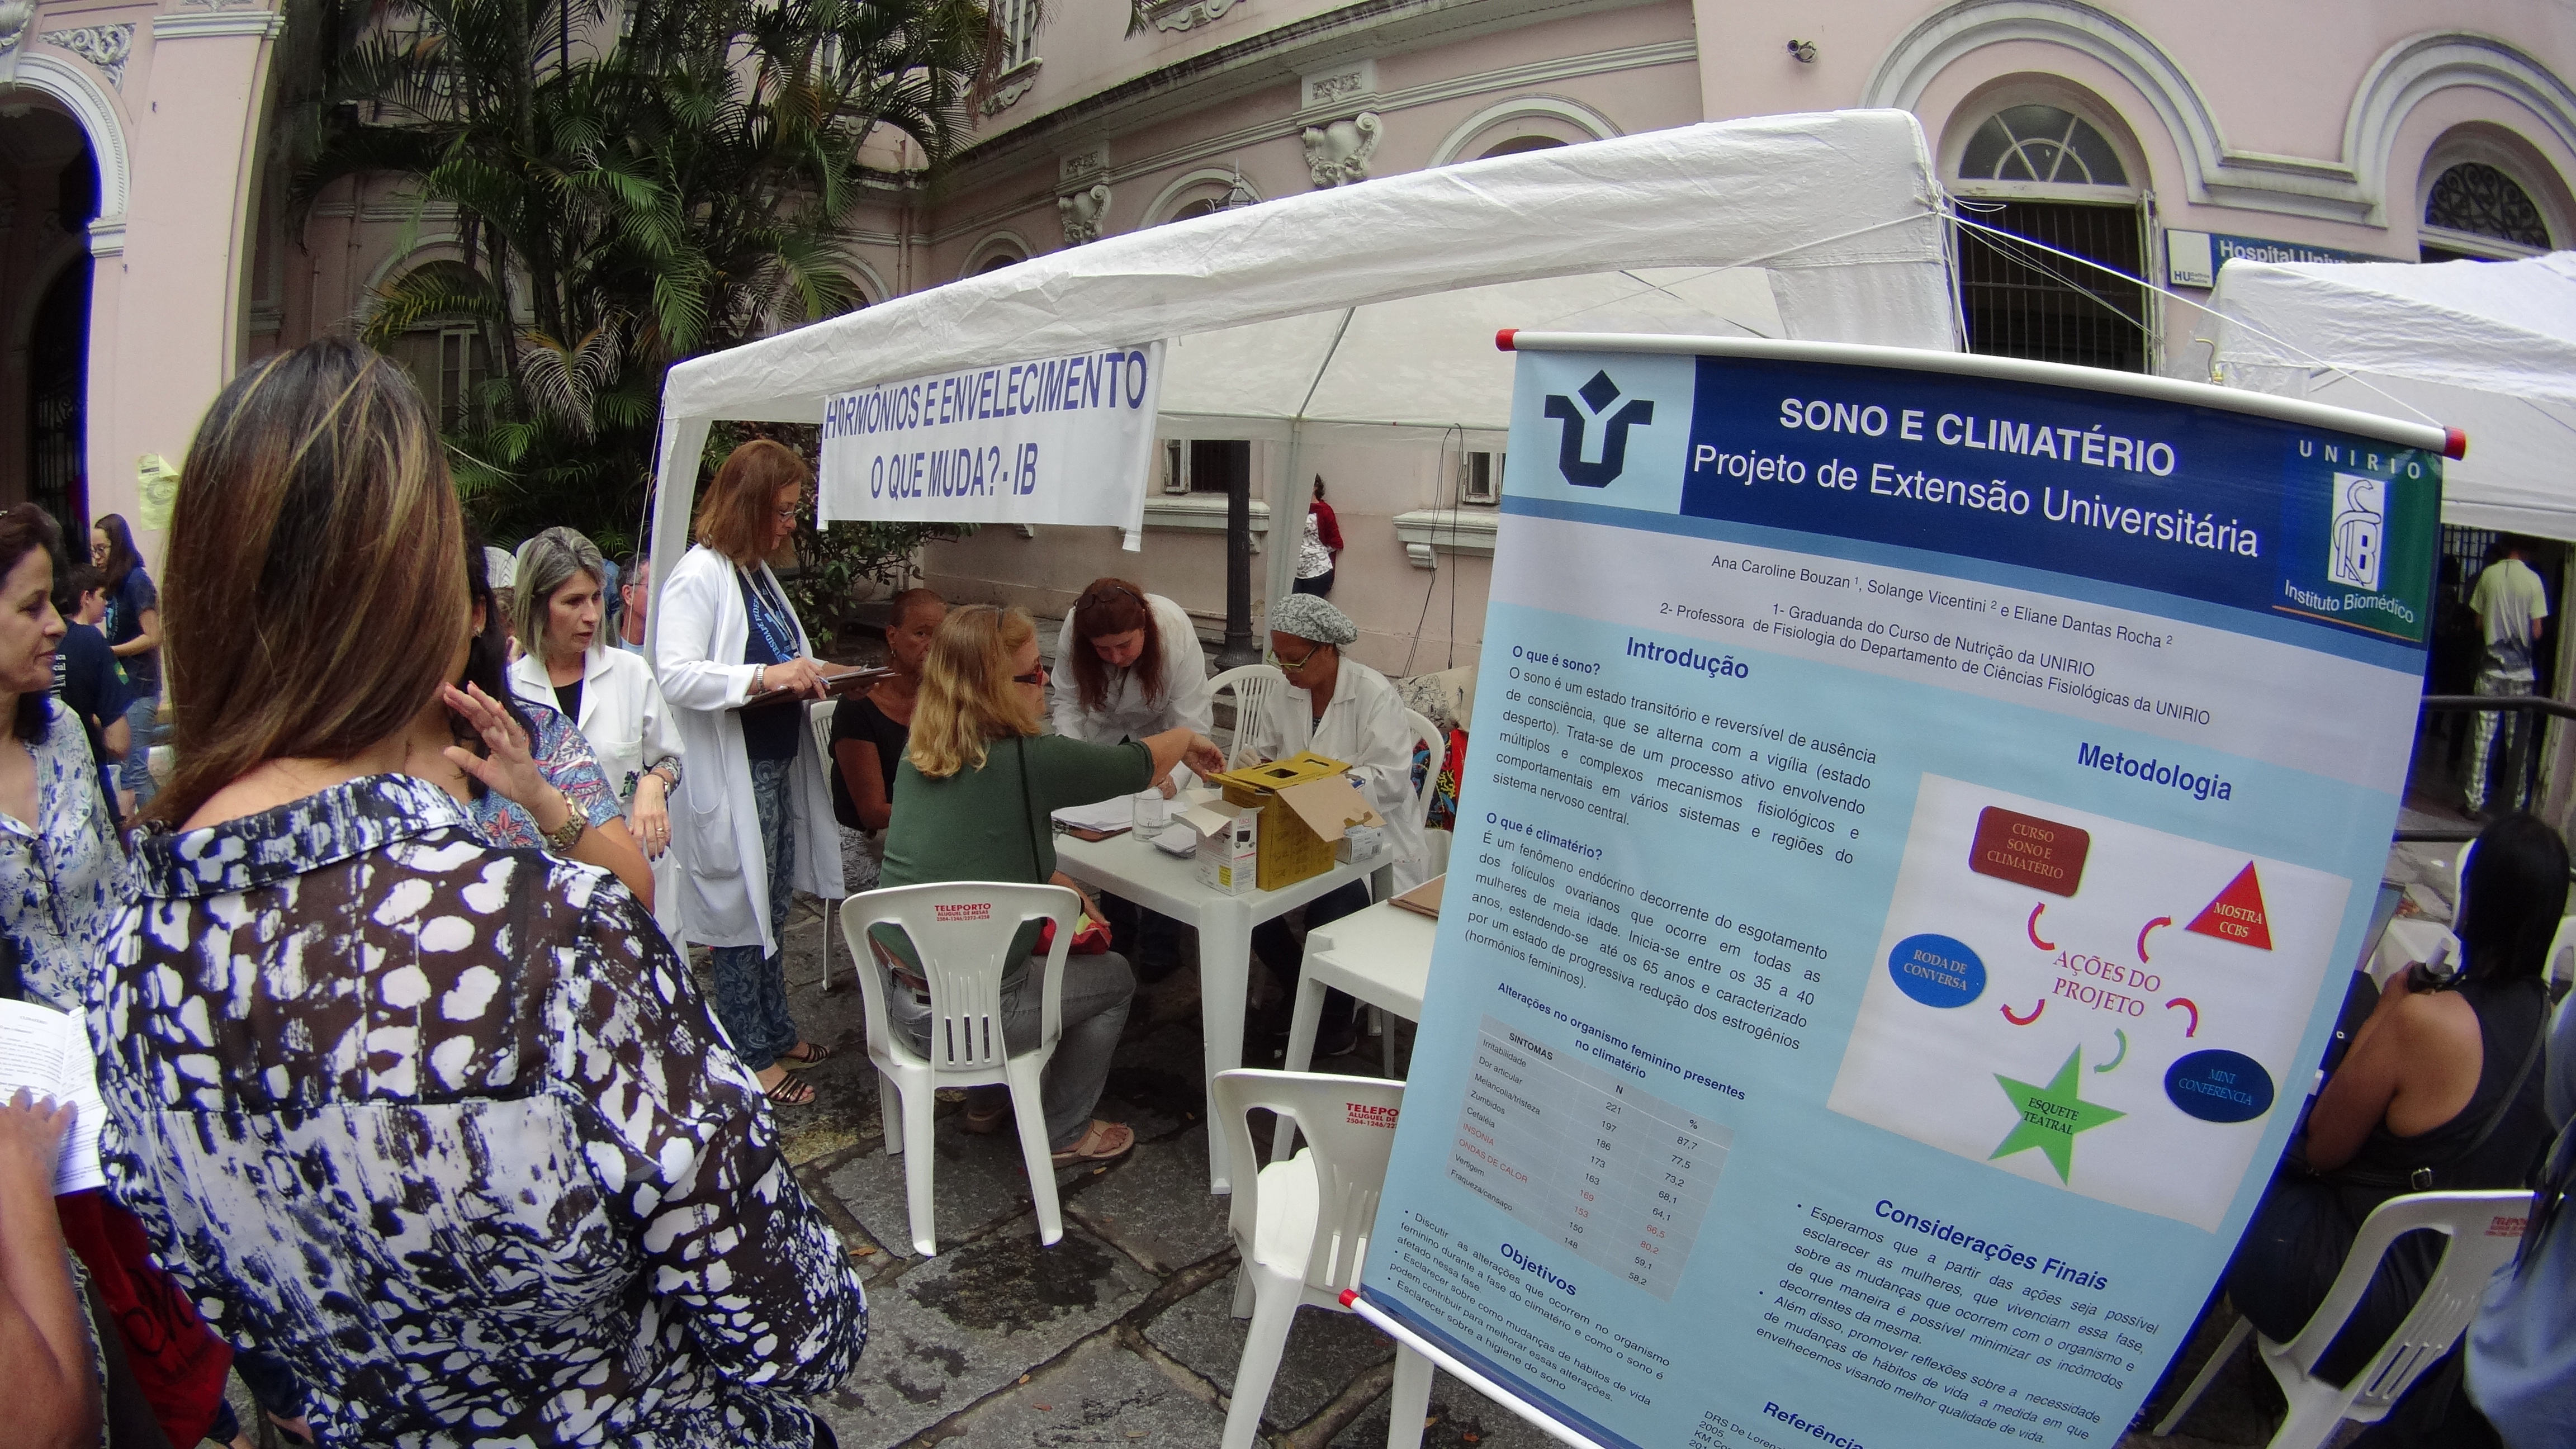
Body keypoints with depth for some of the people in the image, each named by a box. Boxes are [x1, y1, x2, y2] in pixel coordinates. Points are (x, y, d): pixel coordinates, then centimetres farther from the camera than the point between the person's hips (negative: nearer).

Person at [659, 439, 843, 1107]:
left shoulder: (759, 572, 13)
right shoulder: (699, 575, -15)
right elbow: (675, 673, -25)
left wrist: (809, 673, 4)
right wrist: (766, 677, -32)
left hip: (779, 764, 9)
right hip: (733, 774, -9)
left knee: (774, 905, 19)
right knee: (742, 911, 2)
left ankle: (776, 1032, 33)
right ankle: (750, 1056, 16)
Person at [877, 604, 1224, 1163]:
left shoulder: (919, 753, 1)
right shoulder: (1028, 760, -21)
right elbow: (1138, 765, -6)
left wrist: (1064, 887, 12)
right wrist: (1185, 739, 14)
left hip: (895, 991, 7)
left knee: (1045, 952, 34)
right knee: (1114, 978, 18)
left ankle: (989, 1101, 44)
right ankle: (1065, 1134, 29)